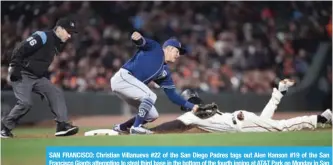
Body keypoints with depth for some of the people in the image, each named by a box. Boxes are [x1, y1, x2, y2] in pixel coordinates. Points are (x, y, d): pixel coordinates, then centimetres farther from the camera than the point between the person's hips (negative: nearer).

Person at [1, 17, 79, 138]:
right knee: (25, 103, -19)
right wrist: (15, 68, -26)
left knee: (56, 94, -3)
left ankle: (62, 125, -6)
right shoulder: (43, 37, -15)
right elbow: (19, 50, -20)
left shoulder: (57, 45, 14)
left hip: (38, 77, 9)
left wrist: (44, 86, 19)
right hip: (22, 75, -9)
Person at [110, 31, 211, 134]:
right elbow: (141, 42, -17)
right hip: (123, 77, -9)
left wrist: (191, 106, 8)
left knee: (153, 115, 8)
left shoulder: (165, 73, 19)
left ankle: (121, 127, 18)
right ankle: (136, 127, -19)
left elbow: (172, 95, 17)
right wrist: (137, 38, -43)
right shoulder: (154, 48, 2)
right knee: (151, 96, -22)